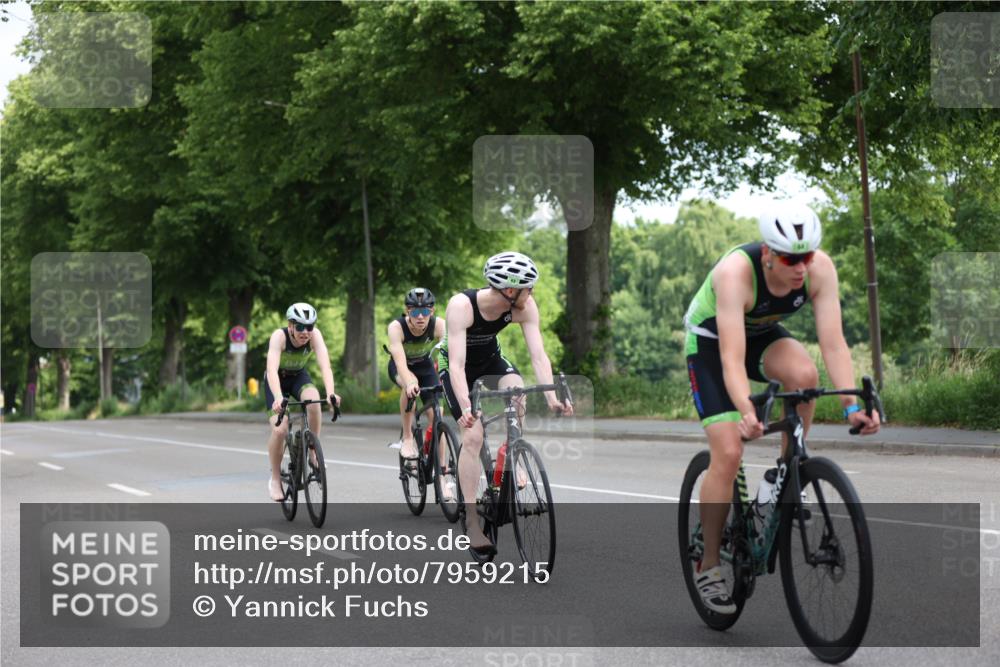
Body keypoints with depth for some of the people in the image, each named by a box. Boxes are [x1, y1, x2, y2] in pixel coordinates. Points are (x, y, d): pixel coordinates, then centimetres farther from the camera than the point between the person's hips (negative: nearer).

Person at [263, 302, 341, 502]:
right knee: (279, 430, -18)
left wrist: (330, 393, -54)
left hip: (299, 376, 2)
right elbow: (272, 369, -44)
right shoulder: (279, 336, -32)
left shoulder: (314, 335, -26)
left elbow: (325, 365, -37)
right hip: (277, 380, -2)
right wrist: (278, 398, -60)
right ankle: (275, 479, 4)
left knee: (313, 400, -33)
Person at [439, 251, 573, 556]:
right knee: (473, 436, -16)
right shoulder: (461, 305, -36)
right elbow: (457, 364, -42)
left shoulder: (525, 306, -25)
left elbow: (538, 355, -28)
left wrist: (552, 397, -43)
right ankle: (472, 524, -10)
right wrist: (466, 407, -55)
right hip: (455, 362, -3)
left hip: (490, 357, 4)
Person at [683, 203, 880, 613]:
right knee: (728, 453, -16)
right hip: (710, 342, -4)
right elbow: (732, 360, -44)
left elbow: (833, 342, -29)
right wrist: (746, 413, -59)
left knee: (804, 373, -32)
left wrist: (851, 405, -42)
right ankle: (708, 568, 0)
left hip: (762, 334, 4)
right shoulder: (735, 272, -38)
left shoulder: (820, 268, -26)